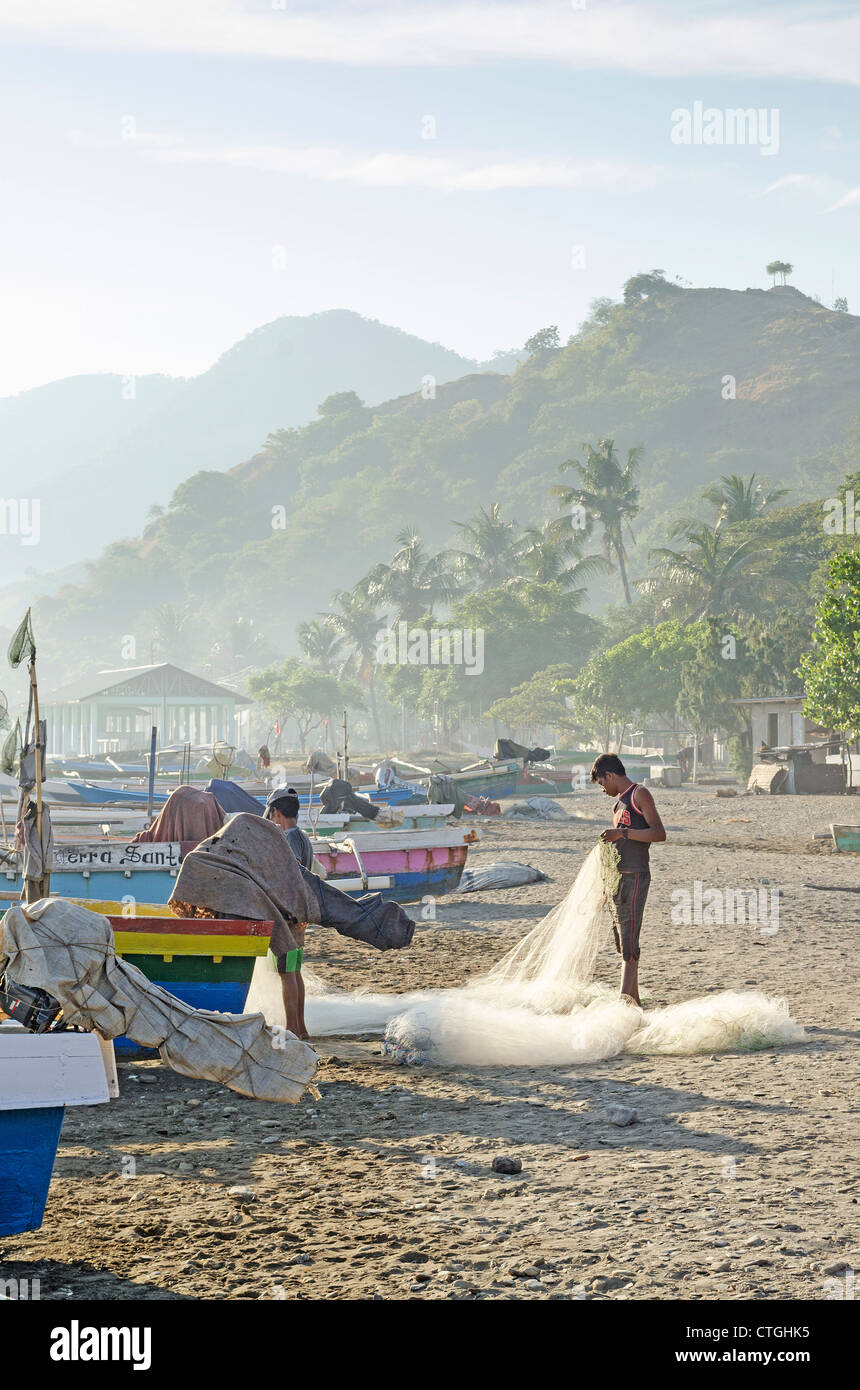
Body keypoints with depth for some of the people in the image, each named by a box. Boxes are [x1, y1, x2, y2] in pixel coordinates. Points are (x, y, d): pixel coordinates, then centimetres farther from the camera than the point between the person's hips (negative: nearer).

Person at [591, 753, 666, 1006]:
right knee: (622, 942, 12)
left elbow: (659, 833, -16)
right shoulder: (620, 801, 20)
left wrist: (622, 834, -21)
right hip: (618, 877, 10)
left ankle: (624, 1000, -17)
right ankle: (634, 1001, 18)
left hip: (634, 877, -9)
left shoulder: (640, 795, -7)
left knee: (629, 943, -13)